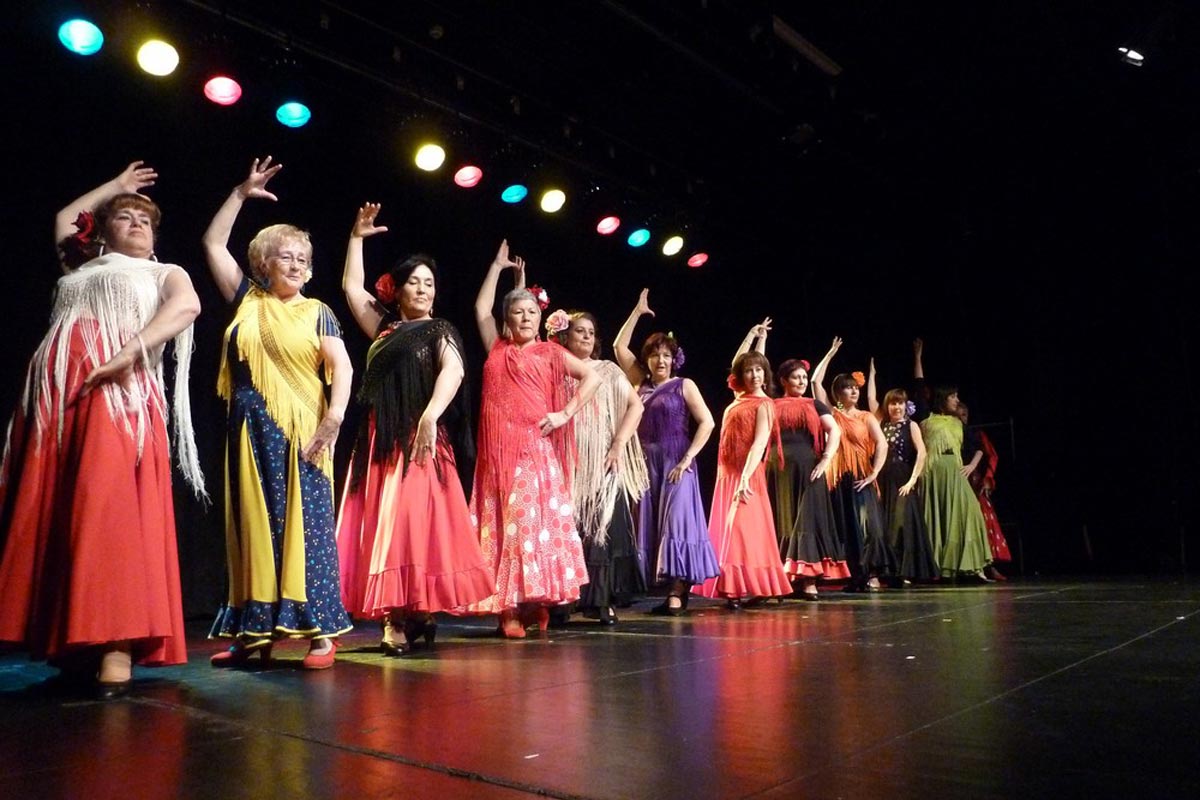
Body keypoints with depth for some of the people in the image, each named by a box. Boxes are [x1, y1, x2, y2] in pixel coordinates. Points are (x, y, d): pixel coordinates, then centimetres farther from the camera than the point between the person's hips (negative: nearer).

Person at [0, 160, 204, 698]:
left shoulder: (163, 273, 20)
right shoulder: (84, 269, 33)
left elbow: (187, 307, -4)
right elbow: (64, 218, 51)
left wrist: (130, 351, -17)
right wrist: (114, 187, 50)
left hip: (120, 389, -5)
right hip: (58, 390, 5)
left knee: (112, 504, -20)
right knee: (50, 508, -4)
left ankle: (118, 643, -24)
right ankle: (71, 641, -1)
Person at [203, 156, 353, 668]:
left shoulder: (317, 313, 6)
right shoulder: (247, 300, 12)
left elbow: (341, 367, -3)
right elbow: (213, 243, 14)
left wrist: (334, 416, -17)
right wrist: (241, 194, 12)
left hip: (302, 430, -2)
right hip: (252, 431, 3)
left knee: (306, 525, -4)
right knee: (253, 524, 3)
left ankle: (320, 630, -3)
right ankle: (255, 631, 9)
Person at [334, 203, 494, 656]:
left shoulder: (440, 331, 4)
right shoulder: (385, 328, 20)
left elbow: (453, 371, -14)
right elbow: (351, 286, 27)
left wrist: (430, 417, -29)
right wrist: (357, 237, 26)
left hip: (420, 440, -6)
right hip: (380, 441, 6)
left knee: (414, 522, -11)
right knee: (381, 526, 1)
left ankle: (416, 614, -9)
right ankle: (396, 615, 4)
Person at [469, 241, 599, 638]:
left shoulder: (550, 353, 8)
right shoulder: (497, 349, 15)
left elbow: (593, 377, 5)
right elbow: (481, 308, 23)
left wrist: (566, 413, -3)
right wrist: (498, 266, 25)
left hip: (536, 449, -2)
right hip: (500, 450, 3)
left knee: (537, 521, -6)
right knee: (503, 524, -1)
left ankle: (536, 603, 1)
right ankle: (508, 608, 0)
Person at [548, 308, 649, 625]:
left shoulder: (608, 371, 10)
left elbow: (635, 406, 4)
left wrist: (619, 445, -6)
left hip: (602, 465, 0)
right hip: (567, 464, 0)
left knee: (604, 528, -5)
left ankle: (604, 601, -1)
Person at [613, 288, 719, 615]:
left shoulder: (684, 385, 2)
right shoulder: (642, 384, 13)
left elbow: (707, 422, -6)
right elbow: (620, 347, 14)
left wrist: (686, 459, -12)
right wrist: (638, 311, 14)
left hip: (675, 464, -5)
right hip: (646, 464, 5)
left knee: (674, 523, -10)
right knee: (650, 526, 2)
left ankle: (677, 592, -11)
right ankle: (670, 591, 7)